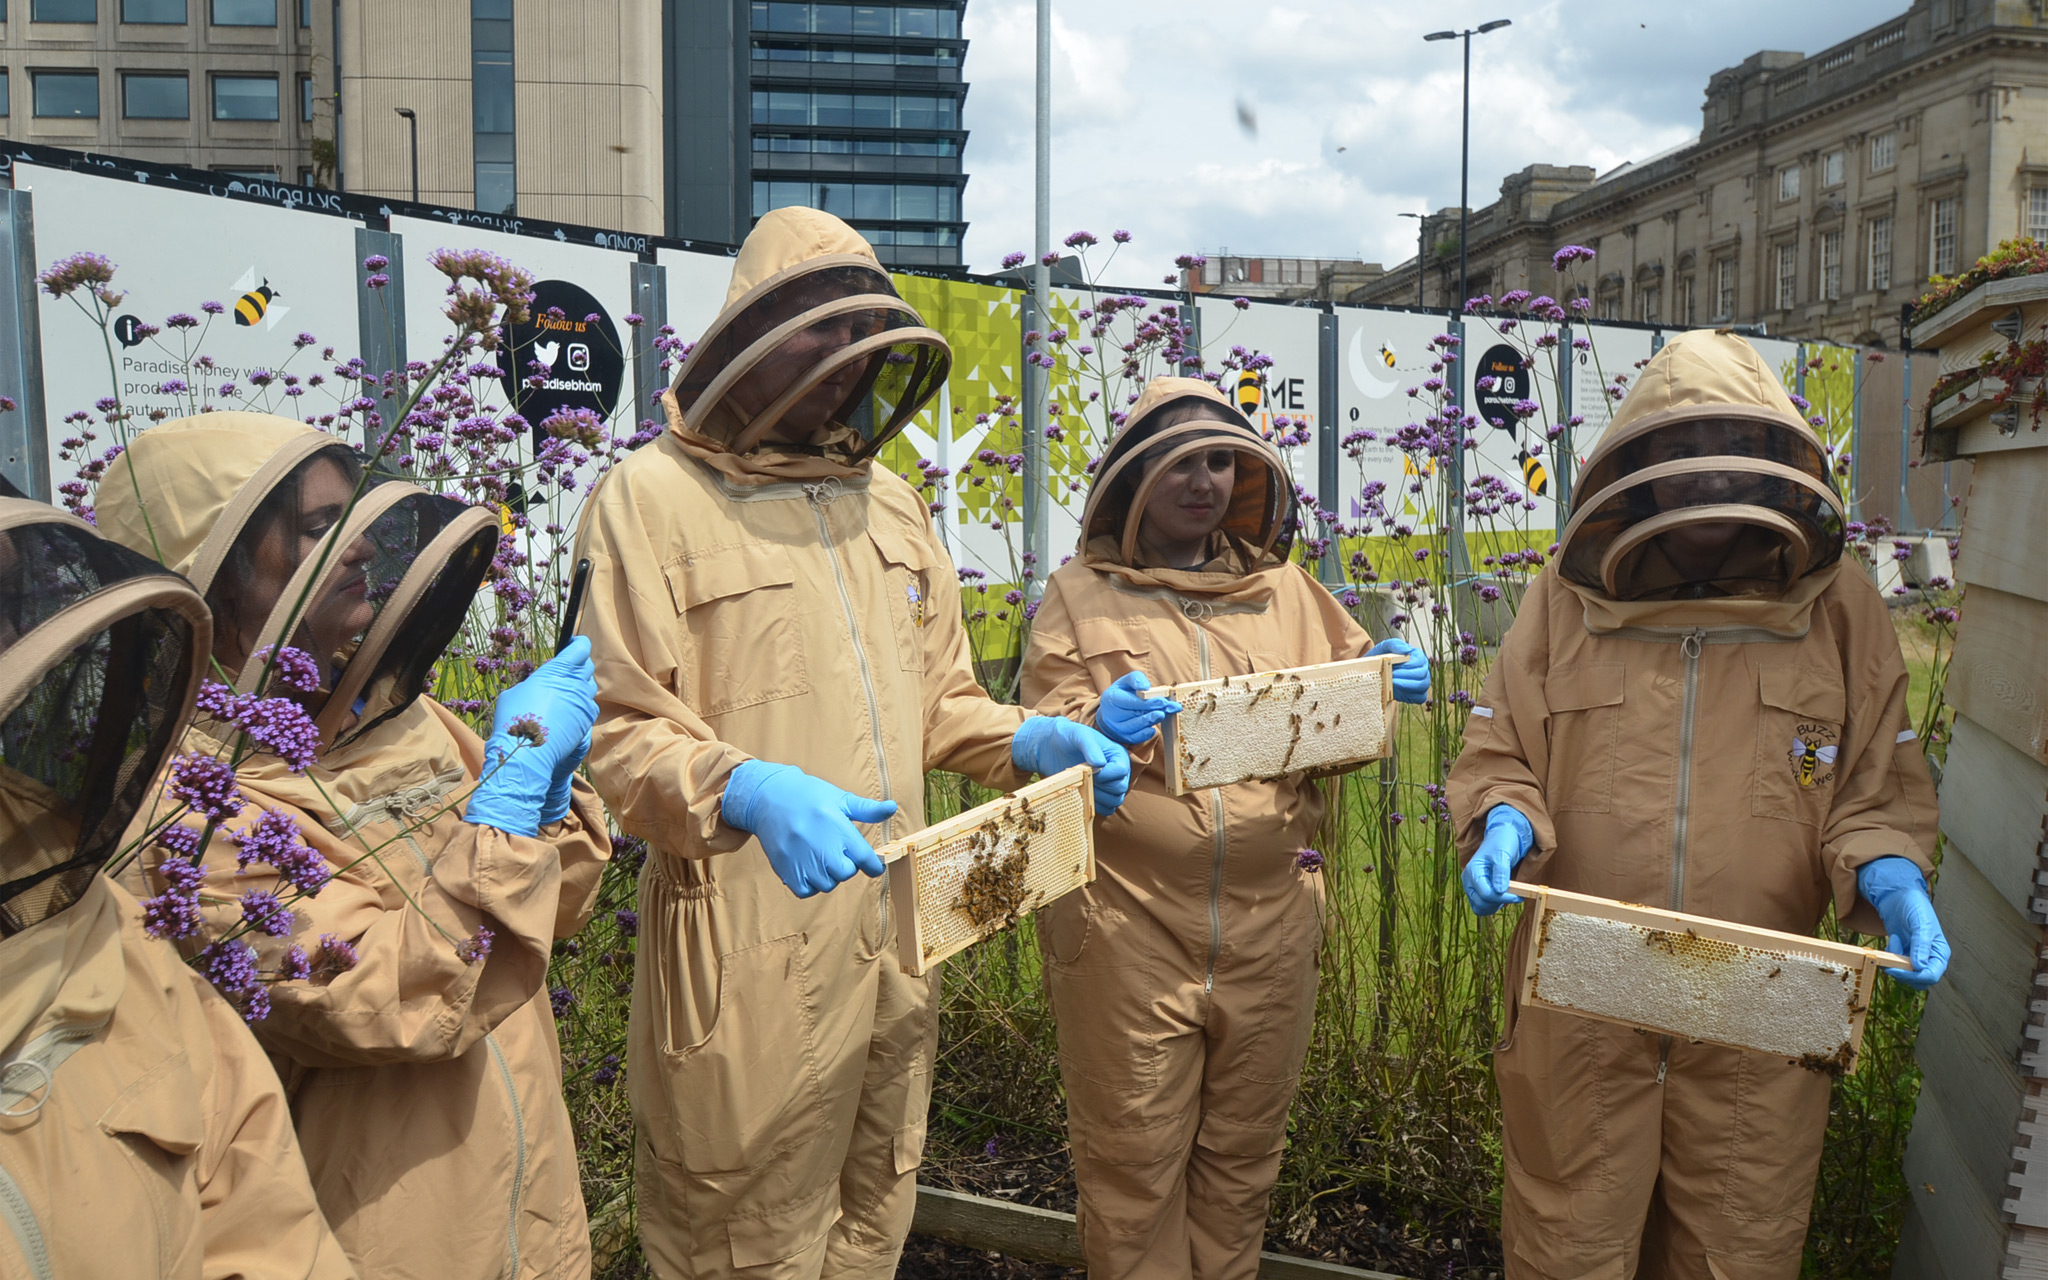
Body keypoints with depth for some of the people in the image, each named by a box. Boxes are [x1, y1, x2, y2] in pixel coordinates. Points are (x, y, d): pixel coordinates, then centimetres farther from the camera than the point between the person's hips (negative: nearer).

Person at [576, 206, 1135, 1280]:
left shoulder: (891, 503, 14)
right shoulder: (653, 498, -8)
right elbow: (620, 730, -14)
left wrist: (1027, 744, -1)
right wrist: (747, 792, -32)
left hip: (896, 937, 7)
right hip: (749, 957, -6)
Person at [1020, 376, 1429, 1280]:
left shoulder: (1284, 590, 12)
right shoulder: (1081, 597, 2)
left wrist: (1387, 686, -5)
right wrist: (1095, 730, -24)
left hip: (1270, 925, 3)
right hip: (1129, 927, -3)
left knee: (1243, 1153, 16)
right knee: (1135, 1160, 5)